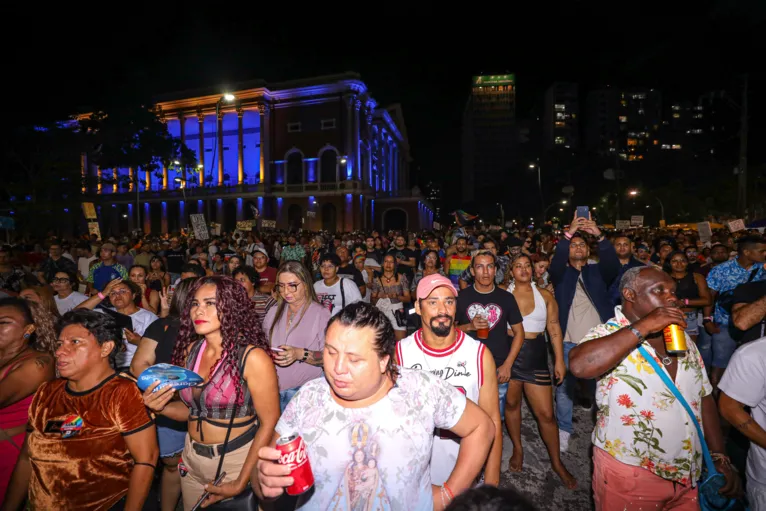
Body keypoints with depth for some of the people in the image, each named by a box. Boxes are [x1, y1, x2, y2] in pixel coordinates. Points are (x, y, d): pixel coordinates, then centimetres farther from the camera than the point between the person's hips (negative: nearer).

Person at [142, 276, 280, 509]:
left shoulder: (252, 357, -23)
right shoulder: (190, 350, -3)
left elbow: (270, 424, -18)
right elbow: (192, 408, 9)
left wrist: (240, 484, -16)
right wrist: (161, 407, -10)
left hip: (236, 461, -6)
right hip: (191, 459, 6)